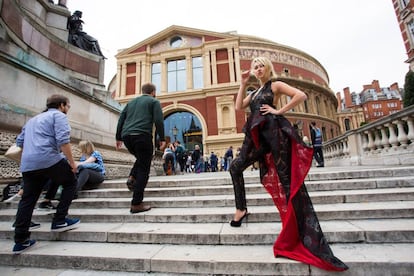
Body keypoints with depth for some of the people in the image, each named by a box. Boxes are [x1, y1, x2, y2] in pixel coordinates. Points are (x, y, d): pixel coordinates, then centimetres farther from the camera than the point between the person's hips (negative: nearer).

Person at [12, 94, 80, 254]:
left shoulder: (33, 119, 28)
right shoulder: (59, 115, 2)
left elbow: (20, 142, 29)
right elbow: (63, 140, -13)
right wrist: (72, 162, -10)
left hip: (27, 164, 8)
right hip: (49, 160, -8)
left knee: (27, 201, 13)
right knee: (70, 183, 11)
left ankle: (20, 241, 18)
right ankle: (59, 221, 9)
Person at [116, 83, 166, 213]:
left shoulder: (131, 102, 26)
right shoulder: (154, 101, 11)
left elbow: (121, 119, 21)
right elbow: (158, 120, -4)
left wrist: (118, 138, 23)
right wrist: (162, 139, -3)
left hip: (126, 136, 6)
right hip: (142, 135, -6)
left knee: (141, 159, 30)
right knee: (143, 169, -2)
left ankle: (132, 178, 9)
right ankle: (136, 204, -4)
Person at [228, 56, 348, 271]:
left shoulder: (275, 85, 6)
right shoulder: (253, 92, 26)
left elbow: (301, 95, -6)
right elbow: (238, 107, 13)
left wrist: (279, 111, -8)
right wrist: (243, 84, 15)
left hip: (272, 131, -7)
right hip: (256, 135, 7)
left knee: (286, 176, -7)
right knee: (235, 167, 5)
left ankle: (305, 234, 3)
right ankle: (241, 209, 17)